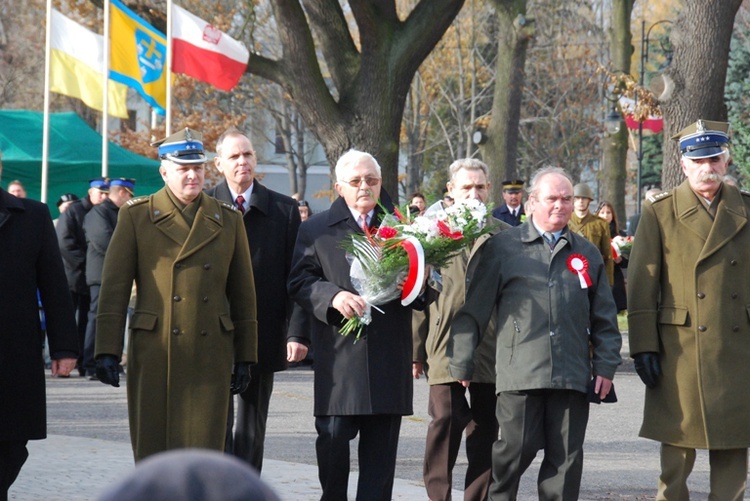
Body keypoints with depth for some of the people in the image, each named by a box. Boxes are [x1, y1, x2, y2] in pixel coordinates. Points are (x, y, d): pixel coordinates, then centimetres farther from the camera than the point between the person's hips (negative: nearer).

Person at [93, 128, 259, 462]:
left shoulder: (228, 219, 10)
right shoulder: (136, 216, 3)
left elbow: (243, 293, 13)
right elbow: (114, 288, 0)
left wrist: (245, 358, 10)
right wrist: (107, 351, -8)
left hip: (210, 357, 1)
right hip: (153, 356, -1)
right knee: (152, 453, 3)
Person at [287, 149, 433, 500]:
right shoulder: (316, 230, 8)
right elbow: (299, 282, 1)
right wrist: (332, 296, -17)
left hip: (389, 358, 2)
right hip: (338, 355, -2)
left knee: (381, 446, 3)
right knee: (333, 438, -2)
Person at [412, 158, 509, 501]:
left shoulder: (504, 237, 8)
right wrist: (416, 350, 1)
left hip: (492, 349, 1)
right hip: (446, 347, -1)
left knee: (486, 429, 6)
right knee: (445, 422, -7)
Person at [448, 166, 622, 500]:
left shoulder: (587, 254, 16)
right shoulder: (503, 247, 6)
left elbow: (604, 318, 17)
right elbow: (474, 308, 4)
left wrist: (606, 366, 8)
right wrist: (462, 363, 1)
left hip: (572, 374, 3)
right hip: (519, 372, -3)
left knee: (566, 459, 3)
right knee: (513, 453, -4)